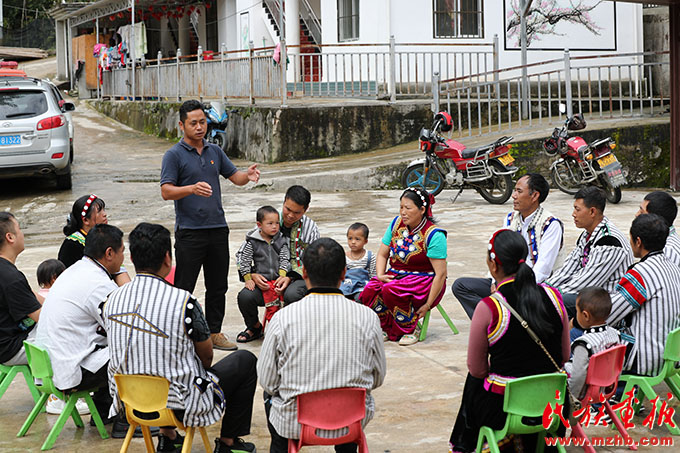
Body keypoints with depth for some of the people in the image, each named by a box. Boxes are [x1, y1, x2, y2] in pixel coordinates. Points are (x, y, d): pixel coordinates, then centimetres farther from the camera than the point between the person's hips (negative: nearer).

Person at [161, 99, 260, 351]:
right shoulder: (174, 155, -5)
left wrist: (248, 175, -7)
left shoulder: (215, 151, 13)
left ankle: (214, 332, 21)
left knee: (218, 286, 11)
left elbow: (235, 177, 17)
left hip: (218, 229, 6)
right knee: (183, 287, -3)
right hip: (189, 231, -6)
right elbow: (166, 192, -13)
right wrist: (192, 189, -30)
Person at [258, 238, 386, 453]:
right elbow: (378, 378, 0)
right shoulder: (367, 317, -13)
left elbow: (267, 380, -5)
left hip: (295, 424, -1)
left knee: (272, 393, 32)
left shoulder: (283, 318, -15)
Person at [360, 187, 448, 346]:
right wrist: (380, 275, -9)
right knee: (369, 292, -24)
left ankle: (409, 331, -12)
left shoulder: (434, 235, -15)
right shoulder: (397, 223, 4)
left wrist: (427, 305, -20)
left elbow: (441, 274, -18)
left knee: (391, 290, -34)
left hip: (423, 281, -6)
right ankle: (387, 329, -1)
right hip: (396, 275, 6)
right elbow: (382, 255, 12)